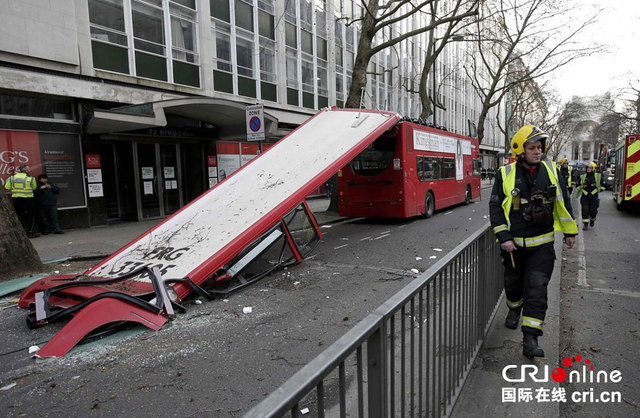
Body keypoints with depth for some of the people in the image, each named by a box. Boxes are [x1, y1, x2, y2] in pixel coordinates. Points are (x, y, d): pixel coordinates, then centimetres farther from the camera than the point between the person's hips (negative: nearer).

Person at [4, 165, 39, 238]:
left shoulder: (12, 178, 3)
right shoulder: (30, 178, -9)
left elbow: (7, 187, 5)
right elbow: (34, 188, 1)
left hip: (16, 199, 4)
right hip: (28, 199, -4)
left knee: (20, 216, 11)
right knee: (31, 216, 5)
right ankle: (31, 232, 4)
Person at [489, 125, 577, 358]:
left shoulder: (550, 171, 3)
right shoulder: (506, 174, -6)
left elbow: (563, 202, 13)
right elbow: (495, 207, -5)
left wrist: (569, 232, 16)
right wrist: (503, 238, -11)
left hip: (542, 244, 1)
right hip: (513, 243, -1)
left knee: (537, 289, -6)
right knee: (513, 283, 17)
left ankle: (530, 339, -2)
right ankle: (514, 309, 48)